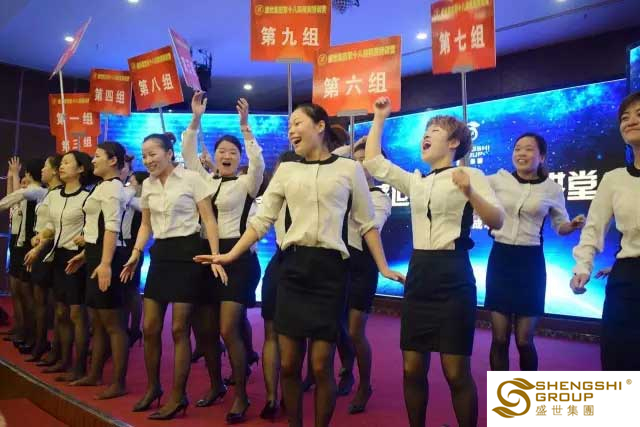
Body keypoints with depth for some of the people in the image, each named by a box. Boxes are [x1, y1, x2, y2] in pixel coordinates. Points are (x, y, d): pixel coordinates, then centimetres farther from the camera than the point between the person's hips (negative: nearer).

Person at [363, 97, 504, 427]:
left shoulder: (471, 176, 0)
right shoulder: (415, 181, 16)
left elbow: (497, 222, -10)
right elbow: (372, 162, 16)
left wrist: (470, 193, -27)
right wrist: (379, 119, 19)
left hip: (452, 274, -5)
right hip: (419, 273, 5)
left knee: (456, 372, 1)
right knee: (412, 368, 9)